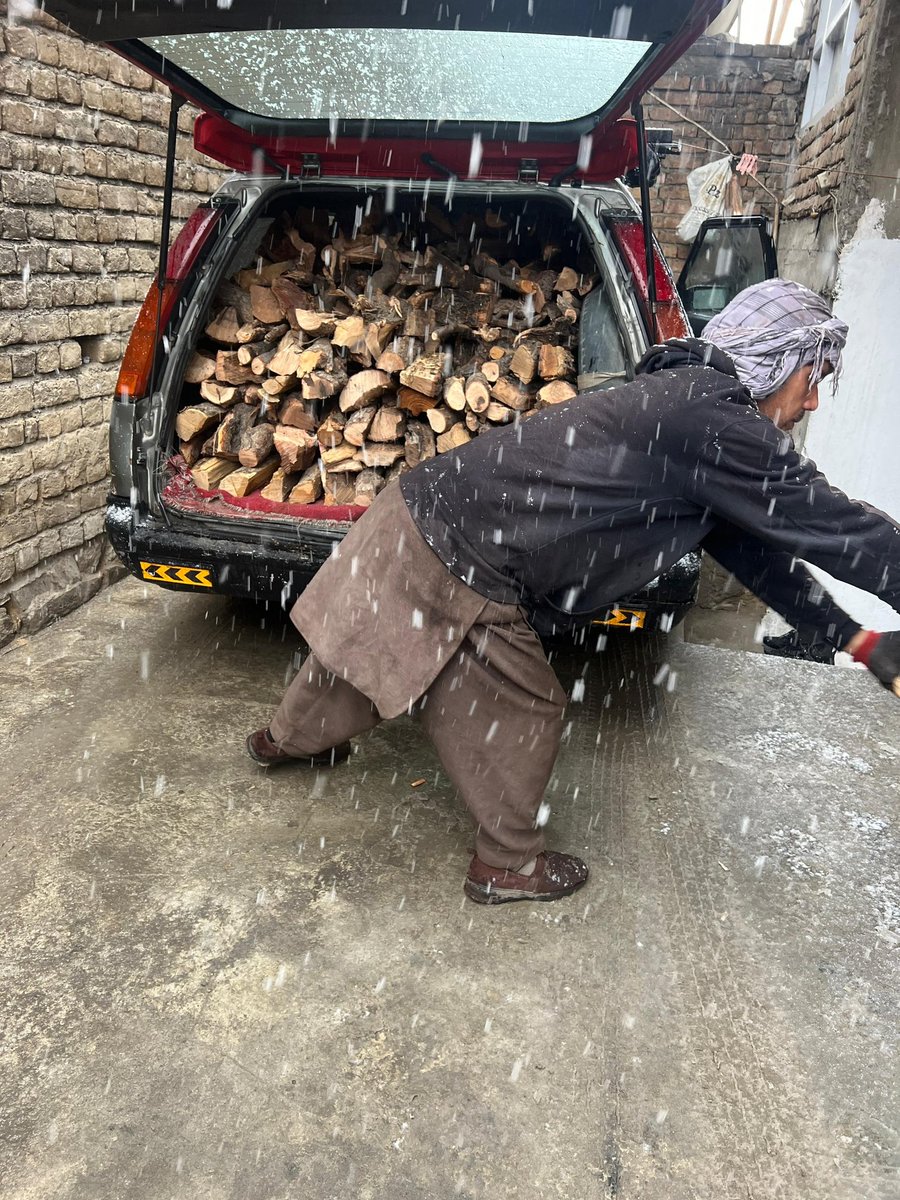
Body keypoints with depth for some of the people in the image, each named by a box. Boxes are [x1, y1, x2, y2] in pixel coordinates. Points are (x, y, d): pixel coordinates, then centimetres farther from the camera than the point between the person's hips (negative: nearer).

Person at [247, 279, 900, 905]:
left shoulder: (688, 397, 14)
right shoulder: (717, 423, -16)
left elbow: (754, 546, 16)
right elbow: (837, 528, -13)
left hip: (418, 518, 10)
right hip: (453, 567, -10)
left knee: (363, 659, 31)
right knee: (522, 712, 9)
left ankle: (288, 738, 59)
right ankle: (510, 865, 30)